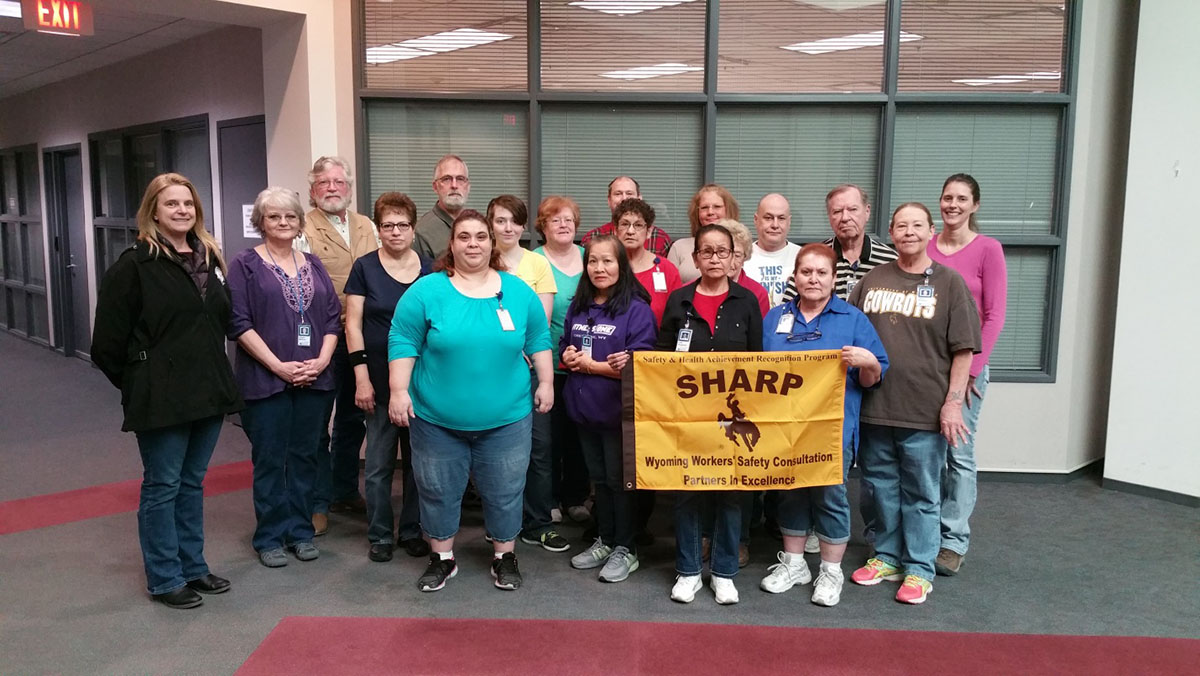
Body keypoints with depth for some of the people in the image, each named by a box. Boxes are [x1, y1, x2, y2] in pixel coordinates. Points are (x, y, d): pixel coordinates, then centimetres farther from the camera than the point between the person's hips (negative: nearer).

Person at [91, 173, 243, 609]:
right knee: (162, 487, 4)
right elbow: (109, 338, -10)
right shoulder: (135, 265, -10)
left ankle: (193, 567, 28)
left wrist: (215, 374, 11)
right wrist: (137, 385, -3)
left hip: (208, 392, 6)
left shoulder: (210, 257, 9)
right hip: (161, 398, -6)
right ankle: (164, 579, 16)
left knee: (193, 484, 16)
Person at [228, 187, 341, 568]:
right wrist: (279, 366, -15)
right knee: (269, 460, 4)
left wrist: (321, 361, -6)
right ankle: (269, 538, 16)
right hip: (266, 380, -4)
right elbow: (239, 323, -9)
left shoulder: (313, 265, 12)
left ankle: (301, 531, 22)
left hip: (314, 379, 4)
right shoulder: (246, 265, -1)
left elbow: (333, 316, 9)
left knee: (305, 457, 10)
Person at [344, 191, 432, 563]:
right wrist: (361, 377, -9)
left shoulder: (428, 269, 5)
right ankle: (379, 535, 19)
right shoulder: (365, 267, -1)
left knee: (418, 459, 10)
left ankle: (412, 530, 24)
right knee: (380, 463, 4)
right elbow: (353, 324, -3)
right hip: (381, 380, -2)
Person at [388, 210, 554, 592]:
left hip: (506, 418, 1)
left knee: (504, 491, 11)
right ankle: (442, 558, 30)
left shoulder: (519, 291, 2)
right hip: (436, 419, -1)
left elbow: (539, 340, 9)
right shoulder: (426, 291, -6)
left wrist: (546, 382, 6)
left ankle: (504, 557, 30)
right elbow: (403, 342, -5)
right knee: (438, 490, 12)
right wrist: (399, 391, -10)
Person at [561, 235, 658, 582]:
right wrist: (568, 358, -8)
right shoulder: (578, 307, 8)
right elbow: (564, 350, 16)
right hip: (584, 409, 6)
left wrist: (589, 365, -15)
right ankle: (604, 541, 32)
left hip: (620, 412, -6)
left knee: (619, 480, 5)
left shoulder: (636, 309, -13)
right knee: (598, 478, 18)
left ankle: (626, 549, 20)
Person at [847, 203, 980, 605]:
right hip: (874, 407, 4)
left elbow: (963, 350, -3)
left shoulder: (948, 282, -1)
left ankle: (918, 569, 18)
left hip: (924, 413, -3)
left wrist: (953, 402, -9)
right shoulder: (873, 280, 8)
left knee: (921, 494, 6)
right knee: (882, 487, 14)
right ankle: (887, 556, 30)